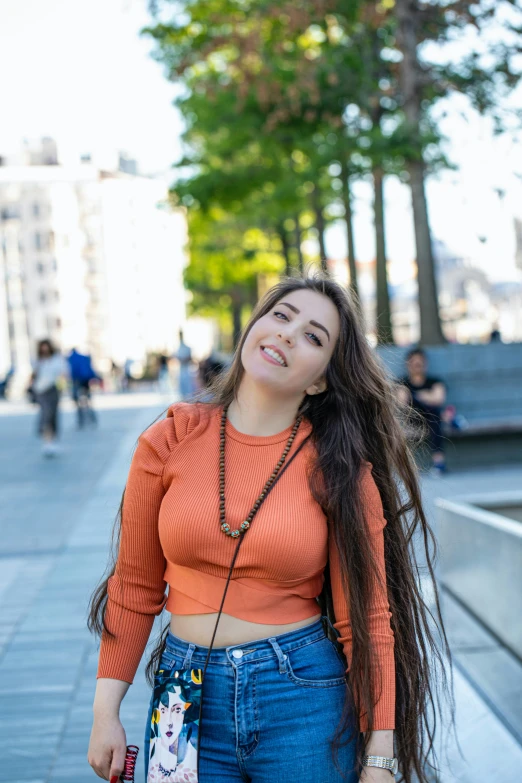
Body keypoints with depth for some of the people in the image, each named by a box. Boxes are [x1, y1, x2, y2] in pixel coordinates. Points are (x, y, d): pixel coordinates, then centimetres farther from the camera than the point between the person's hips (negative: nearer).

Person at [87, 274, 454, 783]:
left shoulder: (341, 470, -7)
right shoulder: (170, 441, -3)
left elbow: (366, 616, -6)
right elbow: (135, 587, 5)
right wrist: (105, 712, 4)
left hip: (306, 699, -1)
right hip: (187, 698, 2)